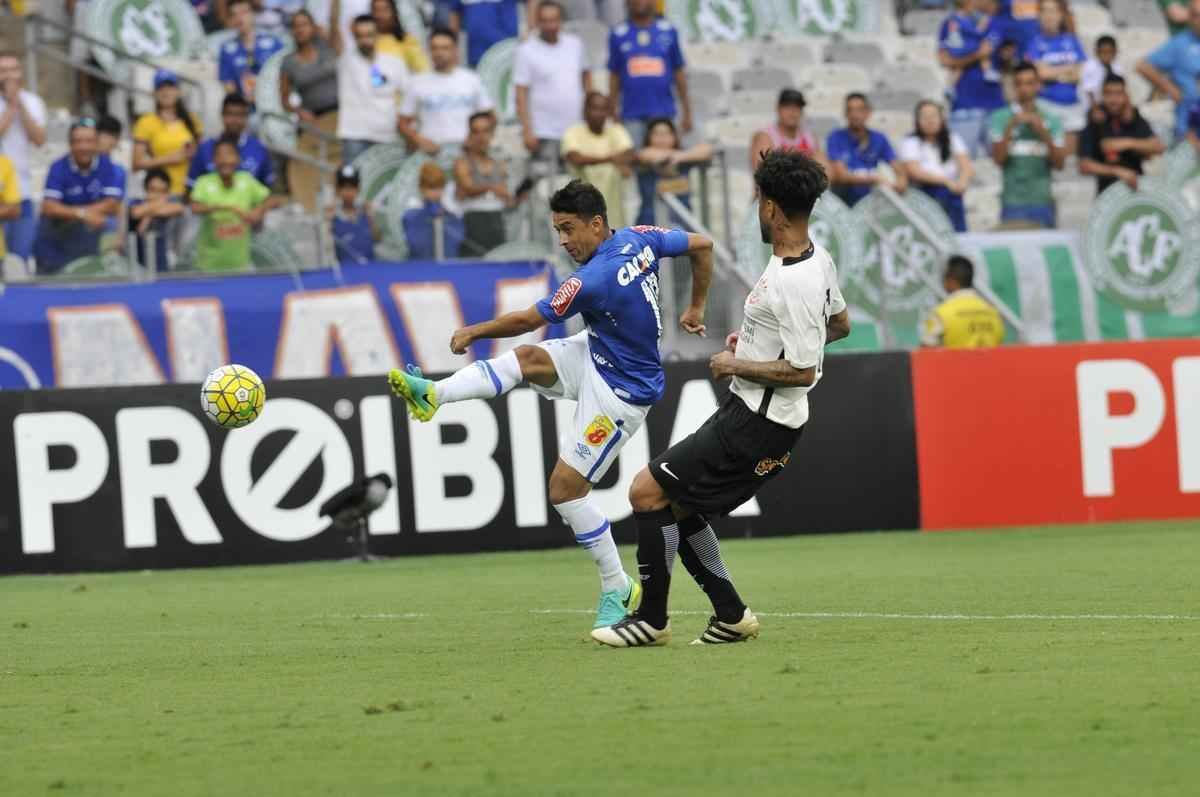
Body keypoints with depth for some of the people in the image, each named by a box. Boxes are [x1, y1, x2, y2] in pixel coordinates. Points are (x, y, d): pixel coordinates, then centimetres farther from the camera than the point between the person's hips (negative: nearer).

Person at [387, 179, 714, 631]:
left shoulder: (591, 281, -29)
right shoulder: (641, 239, -7)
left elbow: (526, 320, -16)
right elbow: (702, 245, 8)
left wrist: (474, 332, -1)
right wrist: (696, 307, 21)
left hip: (621, 391, -10)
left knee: (566, 488, -5)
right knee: (528, 359, -8)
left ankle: (617, 589, 7)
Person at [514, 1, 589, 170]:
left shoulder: (575, 44, 8)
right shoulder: (527, 51, -6)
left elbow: (585, 75, 22)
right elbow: (521, 94, -9)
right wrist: (527, 131, -15)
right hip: (545, 134, -5)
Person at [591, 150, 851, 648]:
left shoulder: (792, 284, -25)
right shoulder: (817, 257, 5)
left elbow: (802, 371, -26)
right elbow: (839, 324, 21)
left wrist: (734, 365, -13)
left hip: (757, 424, -10)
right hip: (750, 412, 10)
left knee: (647, 492, -8)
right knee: (676, 507, 15)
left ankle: (652, 620, 0)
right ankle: (731, 615, 18)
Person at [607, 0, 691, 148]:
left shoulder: (668, 31, 5)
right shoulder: (618, 34, 6)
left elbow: (679, 73, 8)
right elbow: (614, 76, 9)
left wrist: (686, 112, 6)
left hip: (663, 113, 0)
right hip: (632, 116, 0)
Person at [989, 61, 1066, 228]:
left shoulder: (1051, 120, 10)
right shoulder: (1000, 118, 5)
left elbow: (1059, 163, 4)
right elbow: (998, 158, -5)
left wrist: (1044, 133, -8)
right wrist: (1011, 127, -14)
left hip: (1043, 201, 2)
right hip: (1014, 202, -2)